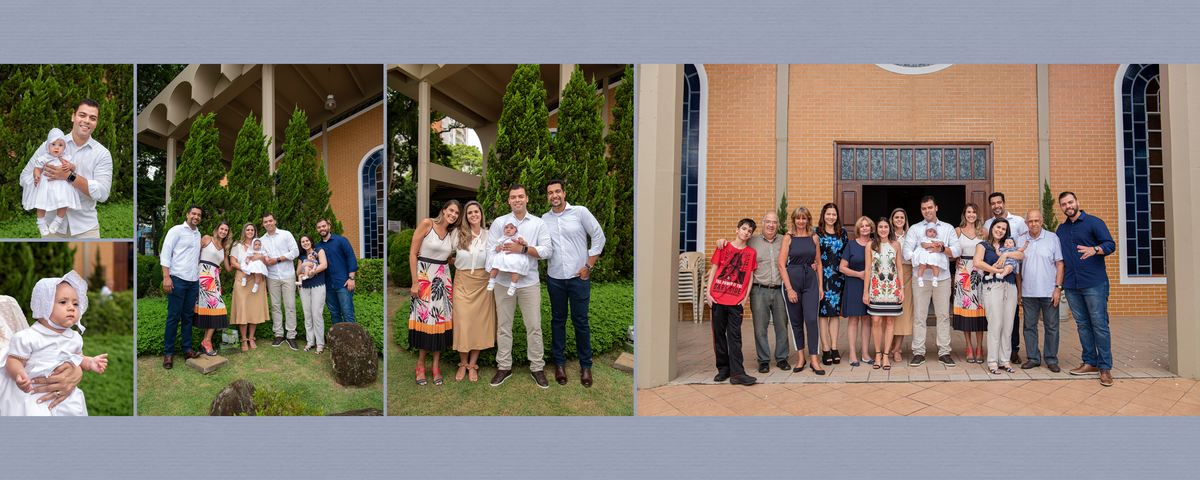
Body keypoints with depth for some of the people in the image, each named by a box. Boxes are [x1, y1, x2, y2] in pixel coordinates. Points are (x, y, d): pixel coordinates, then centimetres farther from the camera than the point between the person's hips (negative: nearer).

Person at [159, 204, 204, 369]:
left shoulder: (198, 234, 18)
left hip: (193, 281, 6)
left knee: (188, 316, 8)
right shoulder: (177, 230, -1)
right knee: (173, 317, -4)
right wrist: (166, 277, -16)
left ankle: (187, 349, 14)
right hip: (177, 280, -6)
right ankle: (168, 353, 3)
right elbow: (165, 253, -7)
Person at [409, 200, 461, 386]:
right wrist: (415, 282, -12)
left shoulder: (453, 232, 9)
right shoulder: (427, 224, -7)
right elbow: (413, 253, -9)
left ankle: (436, 365, 11)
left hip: (443, 279, 5)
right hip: (424, 277, -5)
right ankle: (421, 363, 13)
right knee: (424, 319, -3)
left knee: (441, 320, 2)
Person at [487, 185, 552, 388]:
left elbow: (548, 250, -7)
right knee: (503, 326, 7)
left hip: (529, 282, -1)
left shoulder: (538, 224, 5)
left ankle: (537, 368, 12)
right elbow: (491, 250, -1)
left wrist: (523, 249, -18)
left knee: (534, 326, 1)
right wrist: (516, 248, -14)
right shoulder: (499, 222, 7)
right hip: (503, 282, 1)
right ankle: (504, 367, 18)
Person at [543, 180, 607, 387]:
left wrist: (589, 266, -4)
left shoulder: (580, 212, -2)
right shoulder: (544, 220, 7)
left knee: (580, 322, 1)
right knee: (558, 321, 10)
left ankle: (585, 366, 14)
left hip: (578, 277, -3)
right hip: (555, 278, 3)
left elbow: (599, 237, -1)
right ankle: (559, 363, 23)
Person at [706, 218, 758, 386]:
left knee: (735, 336, -4)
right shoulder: (723, 248, 6)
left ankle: (737, 373, -6)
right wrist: (708, 292, 0)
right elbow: (714, 270, 7)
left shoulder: (751, 253, 8)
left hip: (736, 300, 0)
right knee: (719, 334, 5)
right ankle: (723, 369, 15)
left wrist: (746, 297, 0)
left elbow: (750, 276, 10)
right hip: (717, 297, 1)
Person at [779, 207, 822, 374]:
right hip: (792, 279, -1)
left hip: (811, 281, 1)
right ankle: (801, 357, 17)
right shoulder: (788, 238, 1)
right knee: (796, 321, 5)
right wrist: (789, 288, -10)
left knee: (811, 319, -10)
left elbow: (819, 262, 14)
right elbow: (781, 264, -4)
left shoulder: (814, 237, 9)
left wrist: (820, 285, 7)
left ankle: (813, 359, -5)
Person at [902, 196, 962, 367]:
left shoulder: (948, 228, 14)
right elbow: (907, 253, 1)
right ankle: (918, 352, 3)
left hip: (942, 277, 1)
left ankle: (944, 352, 8)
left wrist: (941, 249, -14)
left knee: (943, 315, 1)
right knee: (919, 315, -2)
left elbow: (957, 250, 2)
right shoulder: (914, 229, 11)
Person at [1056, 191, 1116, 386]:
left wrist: (1094, 250, -31)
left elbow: (1110, 244, -11)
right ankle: (1090, 363, 16)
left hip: (1094, 282, -5)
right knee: (1082, 324, 9)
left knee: (1099, 324, -5)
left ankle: (1105, 367, -1)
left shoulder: (1094, 223, -1)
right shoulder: (1061, 229, 16)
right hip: (1071, 285, 6)